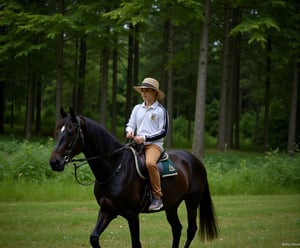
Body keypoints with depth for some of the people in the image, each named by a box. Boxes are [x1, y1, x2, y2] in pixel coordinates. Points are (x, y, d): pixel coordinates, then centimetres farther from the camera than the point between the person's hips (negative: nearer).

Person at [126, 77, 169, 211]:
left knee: (150, 163, -36)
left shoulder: (161, 110, -1)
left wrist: (145, 138, -13)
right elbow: (130, 124, 20)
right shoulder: (137, 108, 14)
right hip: (137, 143, 6)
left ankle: (157, 197, -25)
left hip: (154, 144, -6)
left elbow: (163, 131, -5)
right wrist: (129, 131, -5)